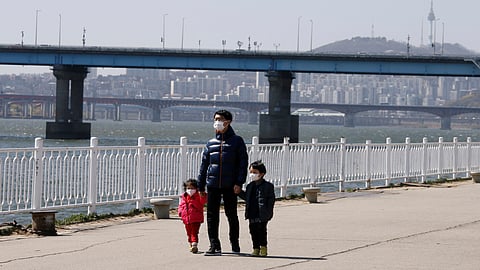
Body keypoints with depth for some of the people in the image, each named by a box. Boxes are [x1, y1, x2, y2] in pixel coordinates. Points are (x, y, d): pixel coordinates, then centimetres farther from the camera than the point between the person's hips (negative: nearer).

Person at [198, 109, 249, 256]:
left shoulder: (237, 141, 2)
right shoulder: (211, 143, 12)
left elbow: (243, 162, -1)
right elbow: (204, 165, 15)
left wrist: (239, 183, -10)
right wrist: (201, 186, 10)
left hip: (230, 186, -3)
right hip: (213, 185, 3)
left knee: (232, 215, 5)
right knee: (212, 216, -1)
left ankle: (235, 244, 19)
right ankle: (214, 245, 3)